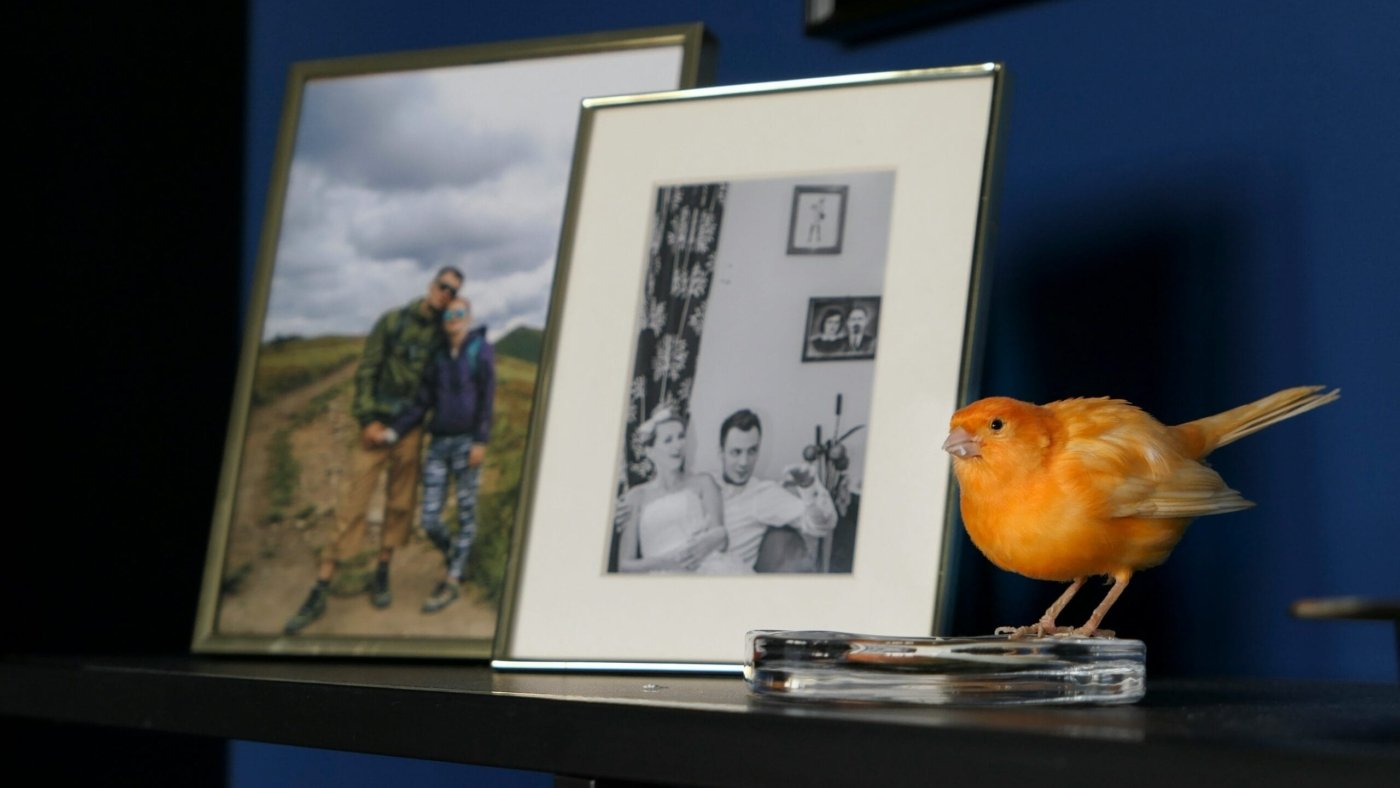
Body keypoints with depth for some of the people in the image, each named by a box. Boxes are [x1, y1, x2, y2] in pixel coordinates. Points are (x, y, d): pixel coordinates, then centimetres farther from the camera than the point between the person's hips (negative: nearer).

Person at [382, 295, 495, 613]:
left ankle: (452, 582, 8)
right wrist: (394, 432, -2)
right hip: (438, 443, 4)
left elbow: (487, 398, -7)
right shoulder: (437, 357, 12)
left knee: (465, 513, 0)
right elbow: (422, 404, 9)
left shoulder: (481, 351, -1)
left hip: (466, 442, -4)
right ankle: (456, 561, 26)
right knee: (430, 520, 1)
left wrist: (480, 442, -15)